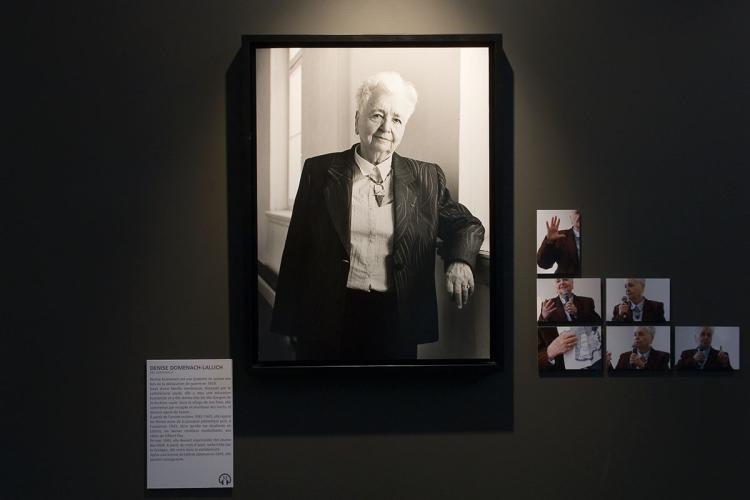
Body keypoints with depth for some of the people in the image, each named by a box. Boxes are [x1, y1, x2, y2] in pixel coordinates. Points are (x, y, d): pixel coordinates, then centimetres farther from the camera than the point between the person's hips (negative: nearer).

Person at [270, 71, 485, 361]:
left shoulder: (427, 178, 4)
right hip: (328, 322, -1)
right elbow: (297, 249, 2)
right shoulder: (319, 171, 1)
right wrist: (289, 323, 1)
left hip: (396, 320, 1)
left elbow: (466, 225, 11)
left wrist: (459, 261, -12)